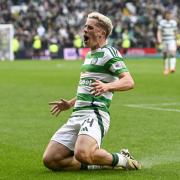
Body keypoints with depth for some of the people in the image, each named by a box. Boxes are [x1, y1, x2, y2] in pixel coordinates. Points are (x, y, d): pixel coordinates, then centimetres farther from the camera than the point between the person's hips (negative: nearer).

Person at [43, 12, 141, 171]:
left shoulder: (108, 53, -4)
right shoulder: (90, 54, 24)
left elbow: (129, 82, -17)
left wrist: (107, 86, -33)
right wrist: (70, 104, 36)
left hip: (95, 114, -8)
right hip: (77, 116, 8)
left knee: (82, 153, -36)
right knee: (50, 159, -7)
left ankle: (121, 160, -8)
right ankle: (97, 164, 4)